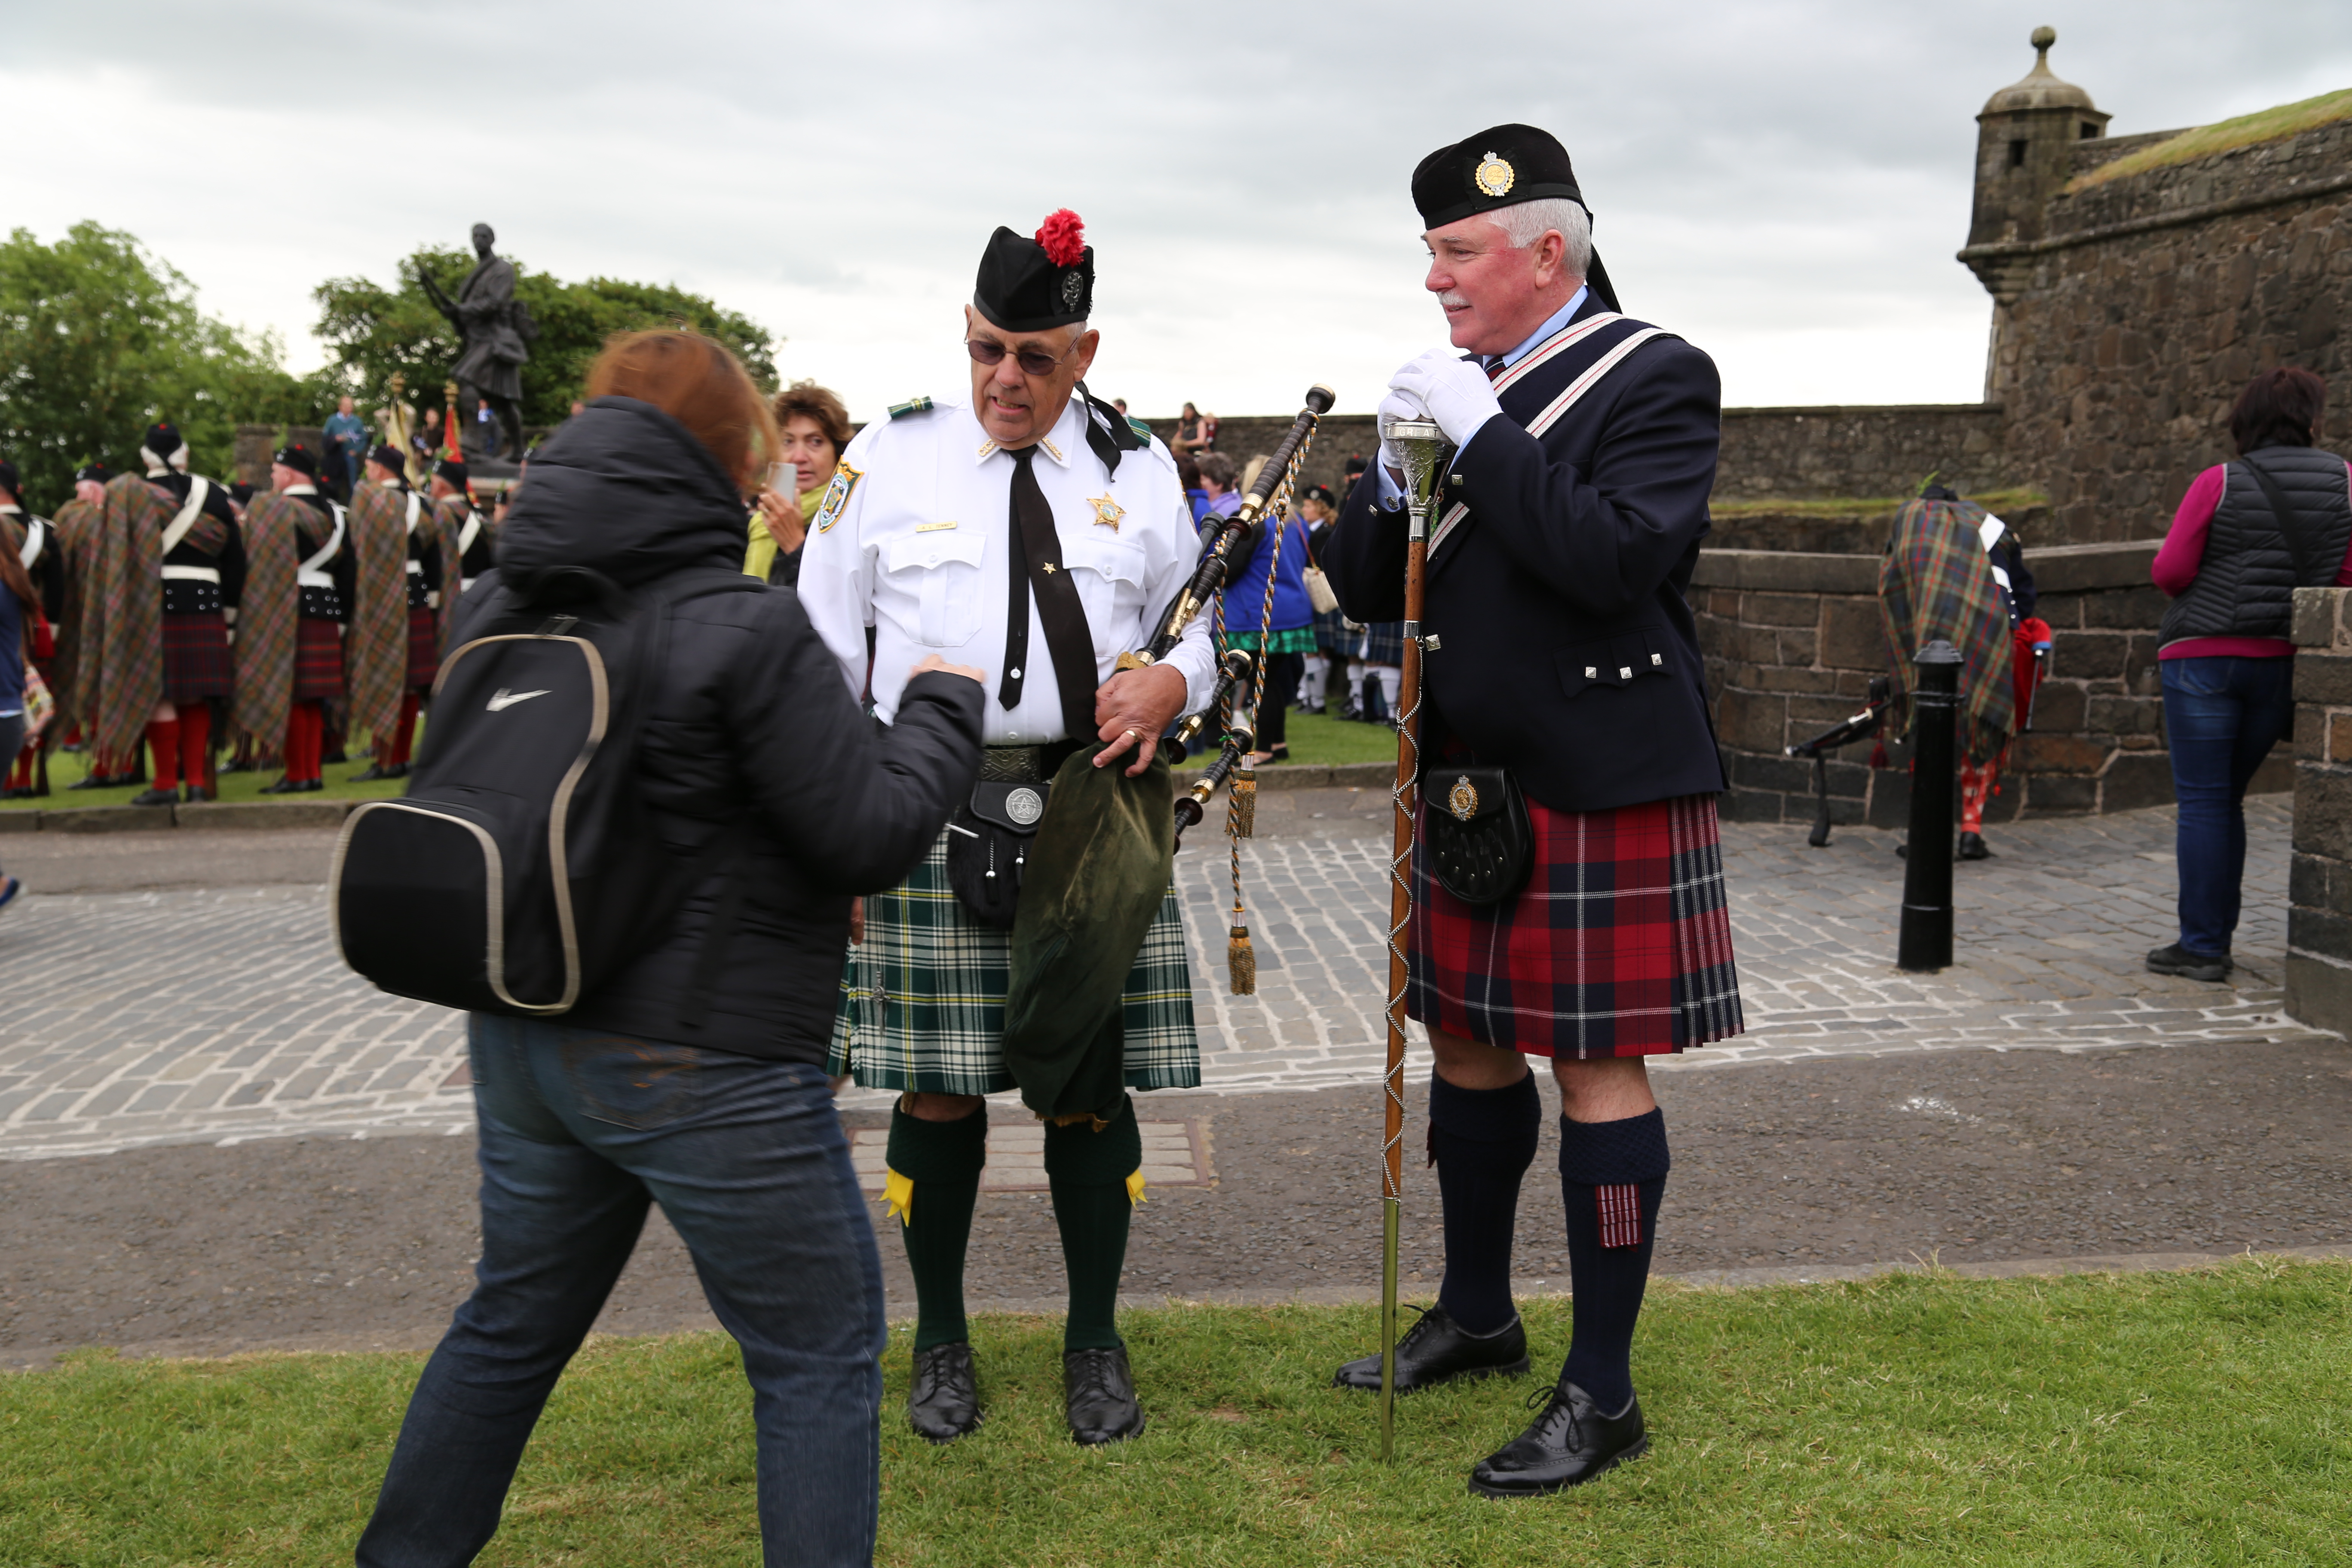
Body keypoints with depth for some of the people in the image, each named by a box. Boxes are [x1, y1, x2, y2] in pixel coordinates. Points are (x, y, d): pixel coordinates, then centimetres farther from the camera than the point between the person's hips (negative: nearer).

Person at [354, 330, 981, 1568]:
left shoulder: (498, 607, 2)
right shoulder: (745, 629, -19)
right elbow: (875, 833, -17)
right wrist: (941, 708, -1)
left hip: (524, 1040, 8)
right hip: (704, 1066, -7)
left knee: (515, 1318, 26)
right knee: (819, 1355, 9)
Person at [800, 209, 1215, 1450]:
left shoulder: (1138, 470, 9)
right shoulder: (890, 457, 5)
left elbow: (1196, 626, 17)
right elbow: (823, 646, 9)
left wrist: (1166, 686, -7)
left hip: (1090, 820, 1)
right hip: (929, 821, -1)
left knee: (1090, 1081, 6)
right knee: (938, 1083, 6)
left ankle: (1095, 1342, 24)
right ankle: (940, 1340, 25)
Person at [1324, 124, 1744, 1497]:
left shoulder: (1659, 378, -8)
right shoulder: (1458, 391, 11)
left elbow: (1618, 561, -24)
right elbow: (1369, 593, 11)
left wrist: (1483, 436, -22)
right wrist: (1393, 480, -8)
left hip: (1601, 790, -7)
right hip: (1470, 782, 7)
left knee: (1600, 1068, -1)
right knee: (1469, 1041, 16)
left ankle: (1604, 1395, 11)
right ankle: (1477, 1318, 34)